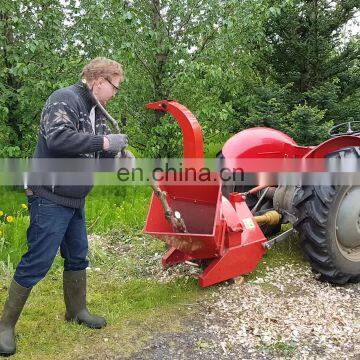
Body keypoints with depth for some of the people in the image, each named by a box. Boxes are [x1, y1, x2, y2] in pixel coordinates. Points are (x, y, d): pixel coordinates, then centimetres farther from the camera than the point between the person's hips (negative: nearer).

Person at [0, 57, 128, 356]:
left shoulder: (95, 112, 13)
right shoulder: (65, 99, -15)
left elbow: (94, 154, 17)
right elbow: (57, 137, -32)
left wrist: (115, 154, -4)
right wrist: (104, 142, -28)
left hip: (75, 200, 9)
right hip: (50, 198, -9)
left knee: (77, 257, 17)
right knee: (37, 262, -3)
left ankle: (77, 311, 36)